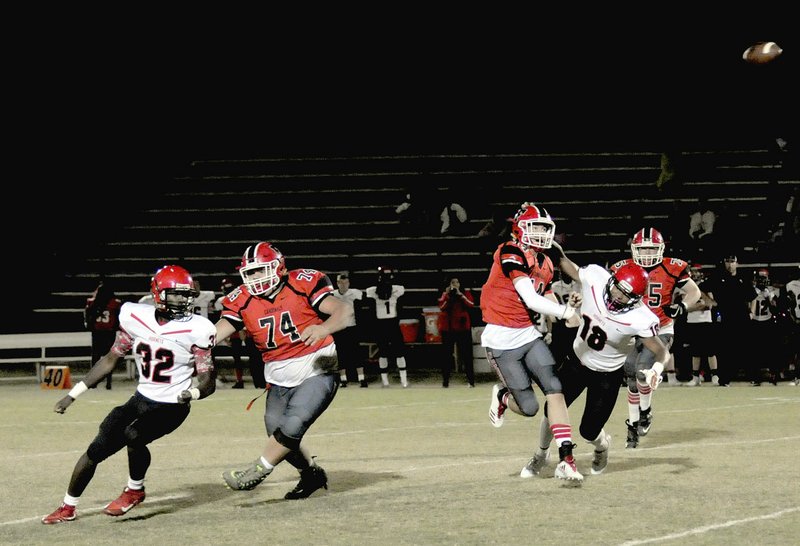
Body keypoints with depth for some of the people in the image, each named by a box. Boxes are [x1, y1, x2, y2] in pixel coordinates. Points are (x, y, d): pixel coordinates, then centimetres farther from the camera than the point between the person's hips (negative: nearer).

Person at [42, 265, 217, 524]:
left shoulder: (195, 329, -16)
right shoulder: (136, 317, -4)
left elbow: (208, 381, -13)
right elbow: (110, 359, 8)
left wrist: (193, 393, -37)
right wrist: (73, 394, 8)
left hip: (172, 406, -4)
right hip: (141, 399, 5)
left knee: (133, 435, -30)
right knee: (95, 451, 2)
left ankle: (134, 491, -1)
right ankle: (67, 508, 23)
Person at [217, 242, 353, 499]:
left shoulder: (303, 284, -12)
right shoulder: (243, 300, -2)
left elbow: (344, 310, -20)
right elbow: (215, 333, -13)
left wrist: (323, 328, -40)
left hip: (316, 370, -5)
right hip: (279, 379, 5)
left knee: (292, 426, -21)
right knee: (278, 434, 6)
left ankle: (258, 470, -4)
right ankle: (312, 473, 31)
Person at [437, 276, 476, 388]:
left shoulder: (466, 293, 6)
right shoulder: (445, 295, 7)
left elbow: (471, 304, -11)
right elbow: (442, 307, -9)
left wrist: (461, 295, -16)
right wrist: (448, 295, -15)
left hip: (463, 327, 0)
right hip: (448, 328, 0)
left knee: (466, 353, -1)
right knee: (447, 354, 2)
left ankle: (470, 380, 2)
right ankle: (445, 380, 6)